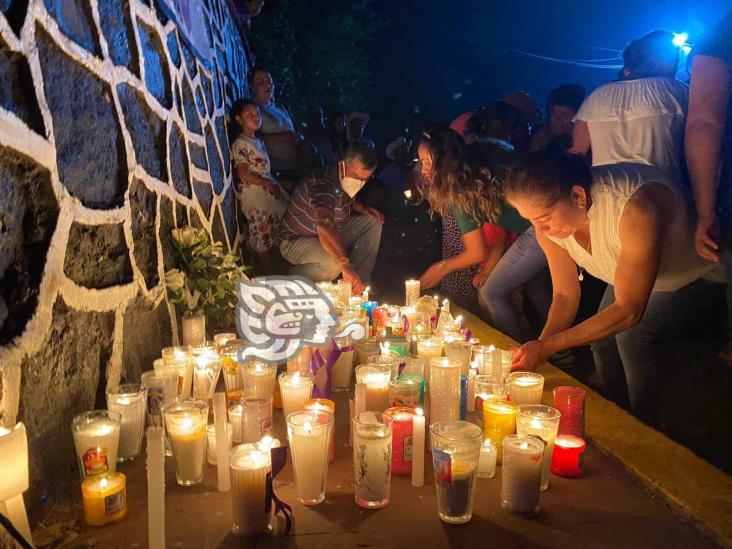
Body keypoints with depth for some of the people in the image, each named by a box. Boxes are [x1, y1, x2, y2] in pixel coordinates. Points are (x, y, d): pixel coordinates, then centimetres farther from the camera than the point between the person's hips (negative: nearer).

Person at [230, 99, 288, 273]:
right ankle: (270, 275, 6)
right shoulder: (240, 143, -11)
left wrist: (274, 184, 2)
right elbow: (243, 174, -17)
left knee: (271, 236, 9)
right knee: (262, 239, -2)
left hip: (268, 191, 8)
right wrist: (269, 184, -15)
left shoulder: (258, 141, 16)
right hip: (254, 195, -8)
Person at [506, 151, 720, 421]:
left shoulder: (636, 208, -44)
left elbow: (629, 311, -38)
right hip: (630, 277, 6)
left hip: (695, 278, -6)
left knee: (634, 336, -25)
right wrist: (537, 349, -29)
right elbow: (565, 295, -12)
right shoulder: (548, 219, -22)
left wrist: (547, 346, -41)